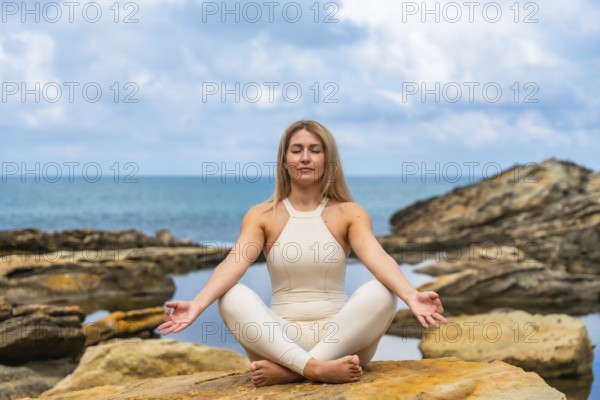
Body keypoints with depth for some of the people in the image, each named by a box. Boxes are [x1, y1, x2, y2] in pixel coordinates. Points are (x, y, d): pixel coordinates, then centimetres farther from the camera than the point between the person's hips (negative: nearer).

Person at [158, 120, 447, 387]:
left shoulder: (349, 213, 2)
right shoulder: (261, 215, 3)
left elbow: (378, 258, -15)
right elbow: (233, 263, -13)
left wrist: (411, 296, -36)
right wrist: (197, 304, -33)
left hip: (340, 339, 0)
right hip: (279, 340, 0)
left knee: (380, 292, -28)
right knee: (234, 296, -27)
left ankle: (288, 371, -31)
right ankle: (317, 368, -41)